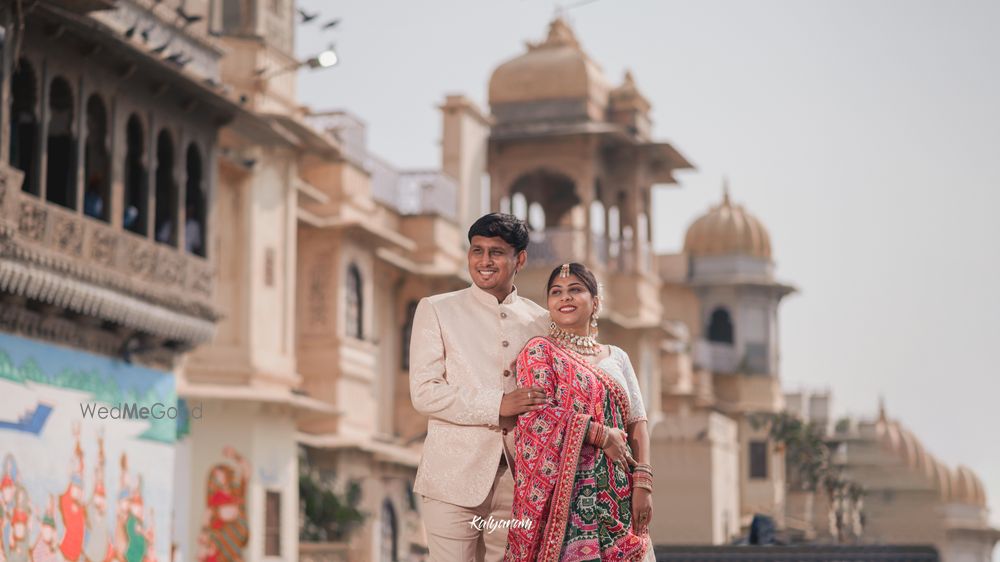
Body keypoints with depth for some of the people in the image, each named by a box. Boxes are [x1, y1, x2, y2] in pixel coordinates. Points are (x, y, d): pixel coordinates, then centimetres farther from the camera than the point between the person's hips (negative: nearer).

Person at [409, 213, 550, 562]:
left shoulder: (540, 321, 13)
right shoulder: (436, 311, 4)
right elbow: (423, 393, -6)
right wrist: (497, 406, -15)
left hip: (518, 481, 3)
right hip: (454, 480, -3)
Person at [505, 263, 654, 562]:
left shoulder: (617, 357, 16)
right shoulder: (539, 351, 3)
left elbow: (636, 422, 10)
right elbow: (537, 414, -11)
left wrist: (643, 483, -3)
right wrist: (601, 435, -13)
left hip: (616, 492, 4)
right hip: (563, 489, -4)